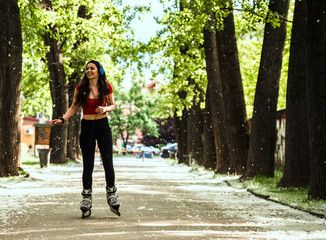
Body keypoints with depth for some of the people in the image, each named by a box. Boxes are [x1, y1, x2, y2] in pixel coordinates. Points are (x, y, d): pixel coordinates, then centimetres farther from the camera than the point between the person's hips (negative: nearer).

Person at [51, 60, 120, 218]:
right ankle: (86, 199, 8)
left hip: (103, 125, 0)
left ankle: (111, 194, 13)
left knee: (108, 162, -2)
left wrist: (105, 109, -13)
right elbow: (74, 107, 4)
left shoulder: (106, 87, -1)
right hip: (87, 126, 0)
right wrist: (62, 119, -10)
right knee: (88, 165, 2)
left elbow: (112, 105, 9)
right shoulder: (81, 88, -2)